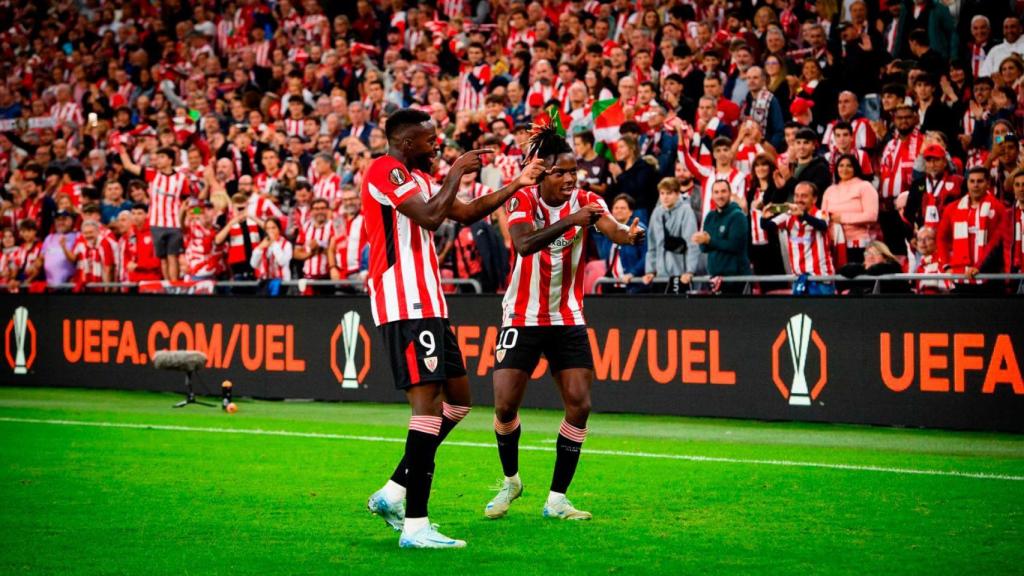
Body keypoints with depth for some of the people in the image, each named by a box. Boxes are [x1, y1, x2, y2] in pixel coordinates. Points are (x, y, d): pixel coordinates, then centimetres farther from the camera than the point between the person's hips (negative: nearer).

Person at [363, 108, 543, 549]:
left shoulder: (417, 177, 21)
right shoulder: (386, 171, -11)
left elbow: (465, 214, 29)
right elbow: (430, 218, -23)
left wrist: (515, 185, 24)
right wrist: (457, 172, -11)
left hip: (426, 303, 11)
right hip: (405, 303, -11)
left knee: (458, 399, 13)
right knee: (429, 403, -15)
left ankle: (393, 493, 17)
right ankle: (415, 526, -17)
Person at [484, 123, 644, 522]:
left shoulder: (586, 202, -6)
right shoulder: (523, 201, -10)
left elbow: (612, 229, -26)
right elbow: (523, 243, -30)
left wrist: (629, 235, -50)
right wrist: (570, 221, -44)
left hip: (568, 319, 2)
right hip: (522, 319, -2)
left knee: (579, 404, -8)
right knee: (505, 404, -6)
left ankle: (556, 499, 3)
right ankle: (510, 480, 21)